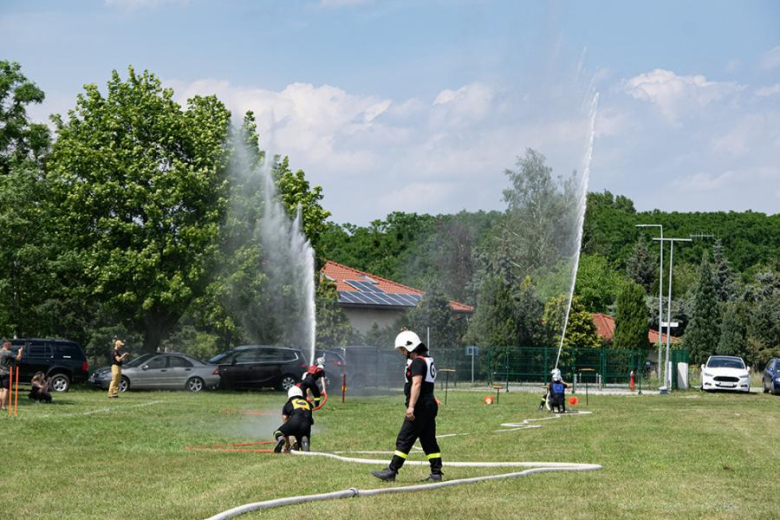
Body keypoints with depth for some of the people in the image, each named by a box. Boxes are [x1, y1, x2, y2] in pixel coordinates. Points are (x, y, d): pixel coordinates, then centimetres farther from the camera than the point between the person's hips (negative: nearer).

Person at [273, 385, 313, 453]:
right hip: (306, 424, 2)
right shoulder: (308, 404, 36)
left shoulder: (288, 404, 30)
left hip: (294, 421, -2)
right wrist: (297, 441, 52)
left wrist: (287, 445, 42)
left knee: (277, 433, 23)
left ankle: (280, 439, -14)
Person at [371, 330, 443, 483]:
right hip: (430, 405, 10)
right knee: (429, 440, 11)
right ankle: (436, 473, 10)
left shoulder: (417, 362, -15)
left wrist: (411, 406, -25)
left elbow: (416, 384, -22)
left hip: (420, 406, -10)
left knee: (404, 440, -6)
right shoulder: (428, 360, 16)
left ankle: (391, 471, -4)